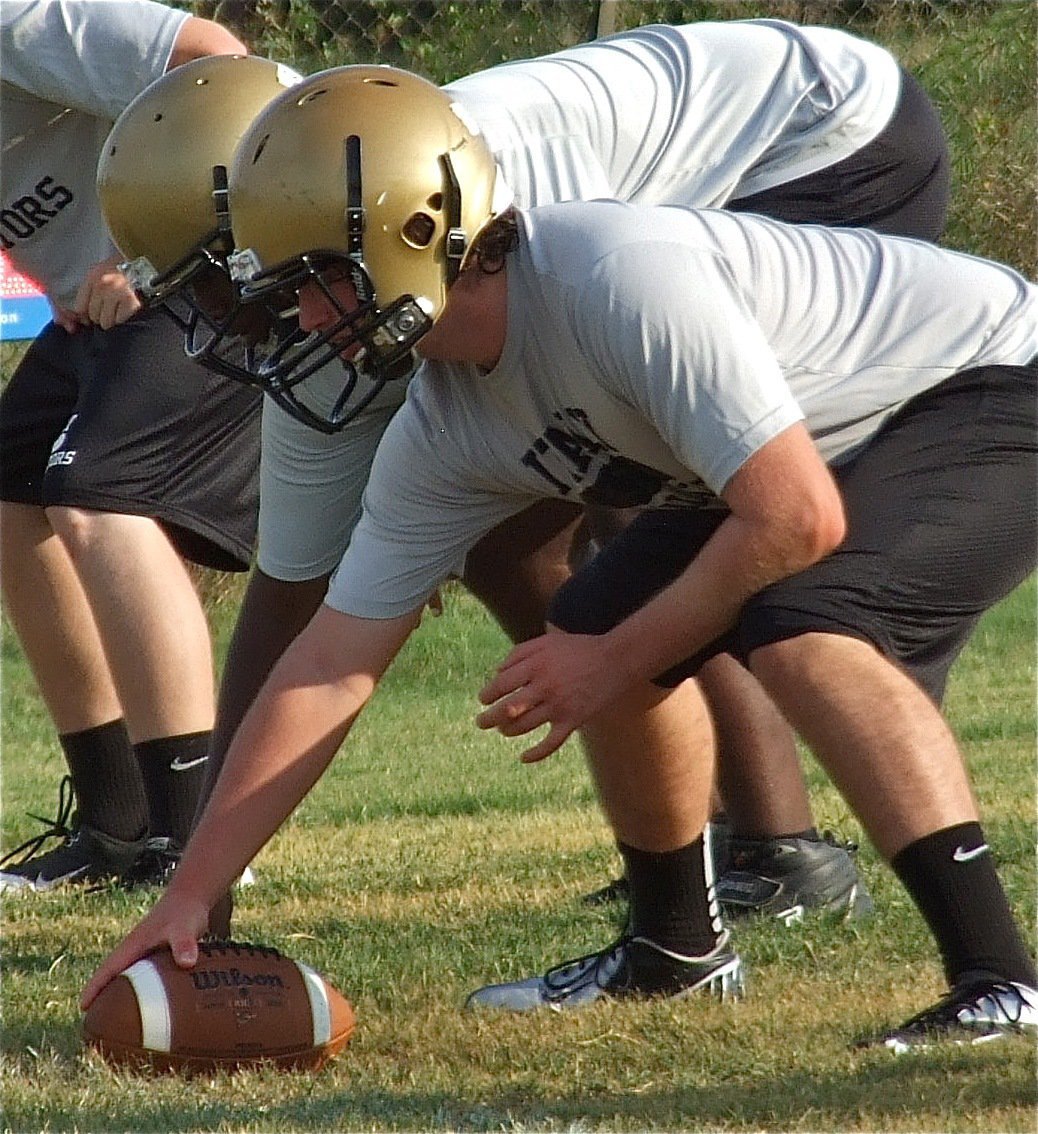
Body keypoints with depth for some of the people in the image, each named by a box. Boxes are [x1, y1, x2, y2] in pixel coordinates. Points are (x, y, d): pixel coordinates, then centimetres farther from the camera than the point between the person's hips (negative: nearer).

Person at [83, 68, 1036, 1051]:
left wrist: (617, 662, -18)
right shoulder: (440, 438, -4)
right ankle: (676, 945, 27)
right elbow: (331, 666, 1)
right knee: (595, 630, 9)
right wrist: (189, 894, 0)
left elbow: (797, 518, -31)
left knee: (803, 628, -31)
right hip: (853, 443, 9)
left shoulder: (619, 279, -32)